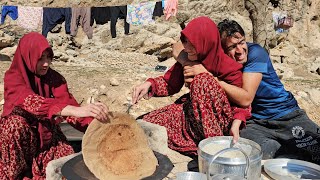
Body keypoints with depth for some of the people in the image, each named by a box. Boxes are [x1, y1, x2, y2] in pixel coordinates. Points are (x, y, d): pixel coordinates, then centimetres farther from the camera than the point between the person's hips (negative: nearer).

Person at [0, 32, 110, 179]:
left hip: (48, 135, 2)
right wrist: (75, 110, -52)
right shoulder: (13, 77, -16)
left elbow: (67, 104, -18)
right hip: (19, 138, -2)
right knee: (17, 121, -33)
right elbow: (31, 102, -36)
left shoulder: (54, 78, -4)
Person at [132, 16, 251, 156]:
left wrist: (236, 123, -30)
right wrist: (149, 84, -16)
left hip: (220, 118, -5)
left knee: (202, 80, -33)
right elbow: (170, 83, 4)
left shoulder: (228, 66, -19)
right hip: (191, 110, 6)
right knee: (148, 122, -9)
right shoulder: (186, 58, -6)